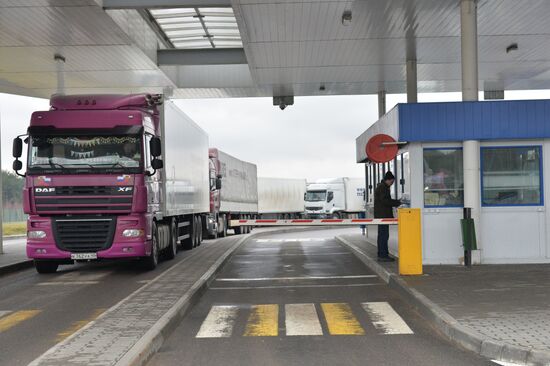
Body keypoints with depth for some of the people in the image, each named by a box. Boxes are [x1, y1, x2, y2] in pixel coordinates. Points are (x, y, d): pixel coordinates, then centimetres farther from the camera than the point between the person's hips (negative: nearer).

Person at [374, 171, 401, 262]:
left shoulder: (380, 187, 20)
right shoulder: (383, 187, -13)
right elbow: (385, 200, -21)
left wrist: (396, 202, 14)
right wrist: (397, 203, -15)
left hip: (381, 215, 11)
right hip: (383, 215, -11)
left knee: (382, 235, 14)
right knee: (384, 235, -11)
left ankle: (381, 254, 19)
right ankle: (383, 255, -11)